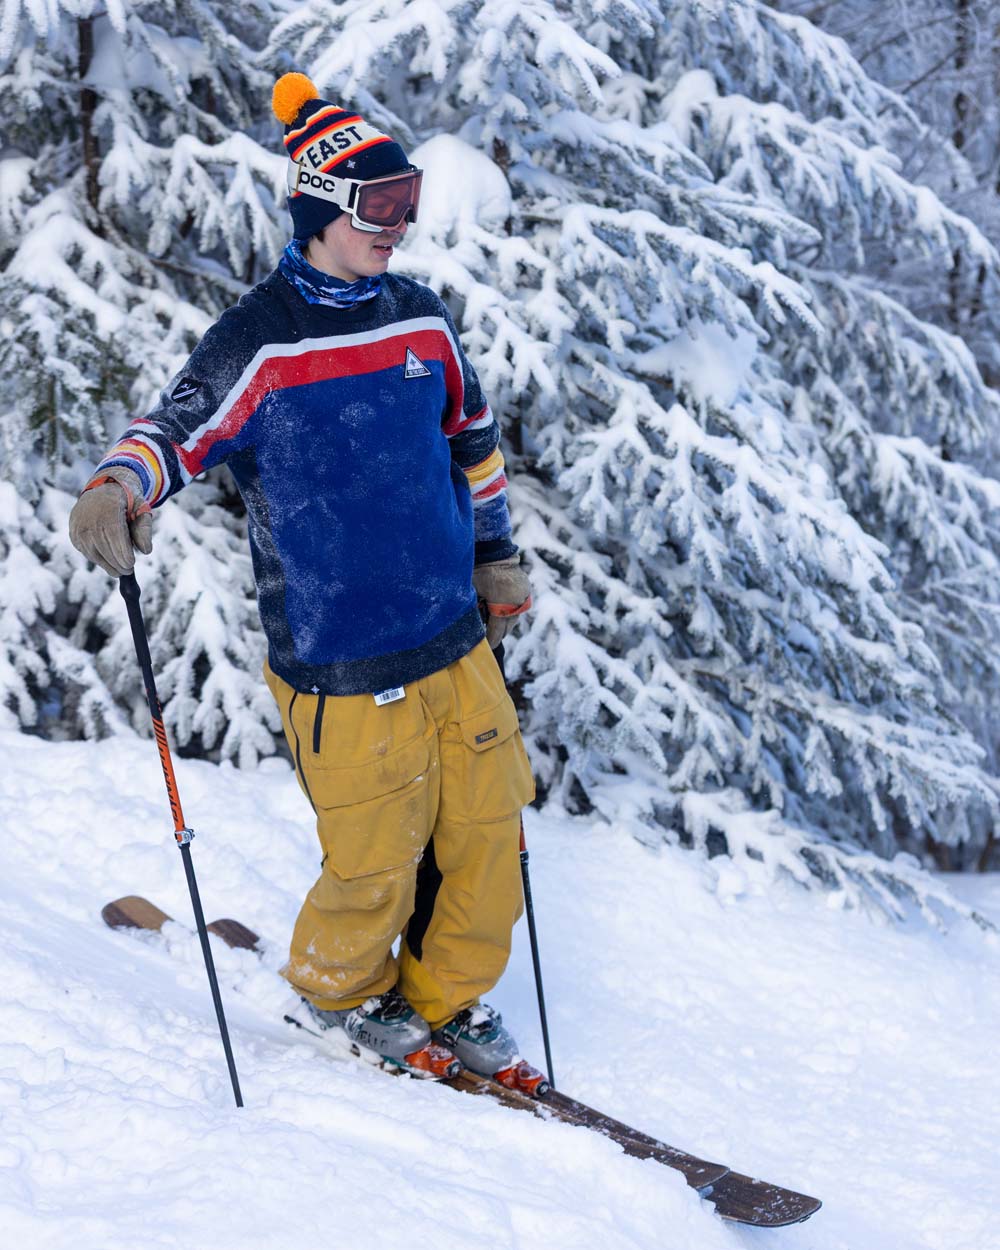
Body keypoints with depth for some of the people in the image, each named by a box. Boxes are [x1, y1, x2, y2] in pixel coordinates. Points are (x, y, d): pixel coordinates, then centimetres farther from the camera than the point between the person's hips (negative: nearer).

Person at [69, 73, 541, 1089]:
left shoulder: (421, 320, 6)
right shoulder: (257, 343, -10)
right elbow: (175, 430, -15)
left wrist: (496, 556, 25)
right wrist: (117, 490, -36)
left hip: (454, 640, 6)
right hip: (337, 659, -6)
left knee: (487, 830, 9)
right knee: (374, 860, 0)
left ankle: (447, 1000, 33)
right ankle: (342, 990, 32)